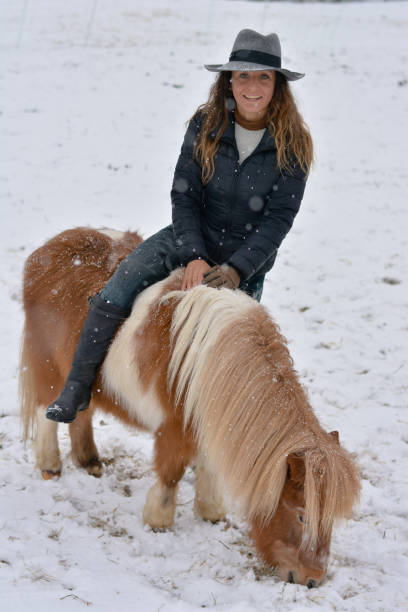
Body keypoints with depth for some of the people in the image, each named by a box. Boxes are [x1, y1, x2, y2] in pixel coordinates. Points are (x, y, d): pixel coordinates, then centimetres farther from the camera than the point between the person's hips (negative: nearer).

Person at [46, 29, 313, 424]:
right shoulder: (206, 125, -8)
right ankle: (76, 391, -9)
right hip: (190, 239, 1)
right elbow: (184, 195, -8)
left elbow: (279, 218, -15)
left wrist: (236, 269, -25)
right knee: (114, 295, -17)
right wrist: (194, 256, -21)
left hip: (247, 257, -1)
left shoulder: (293, 145, -14)